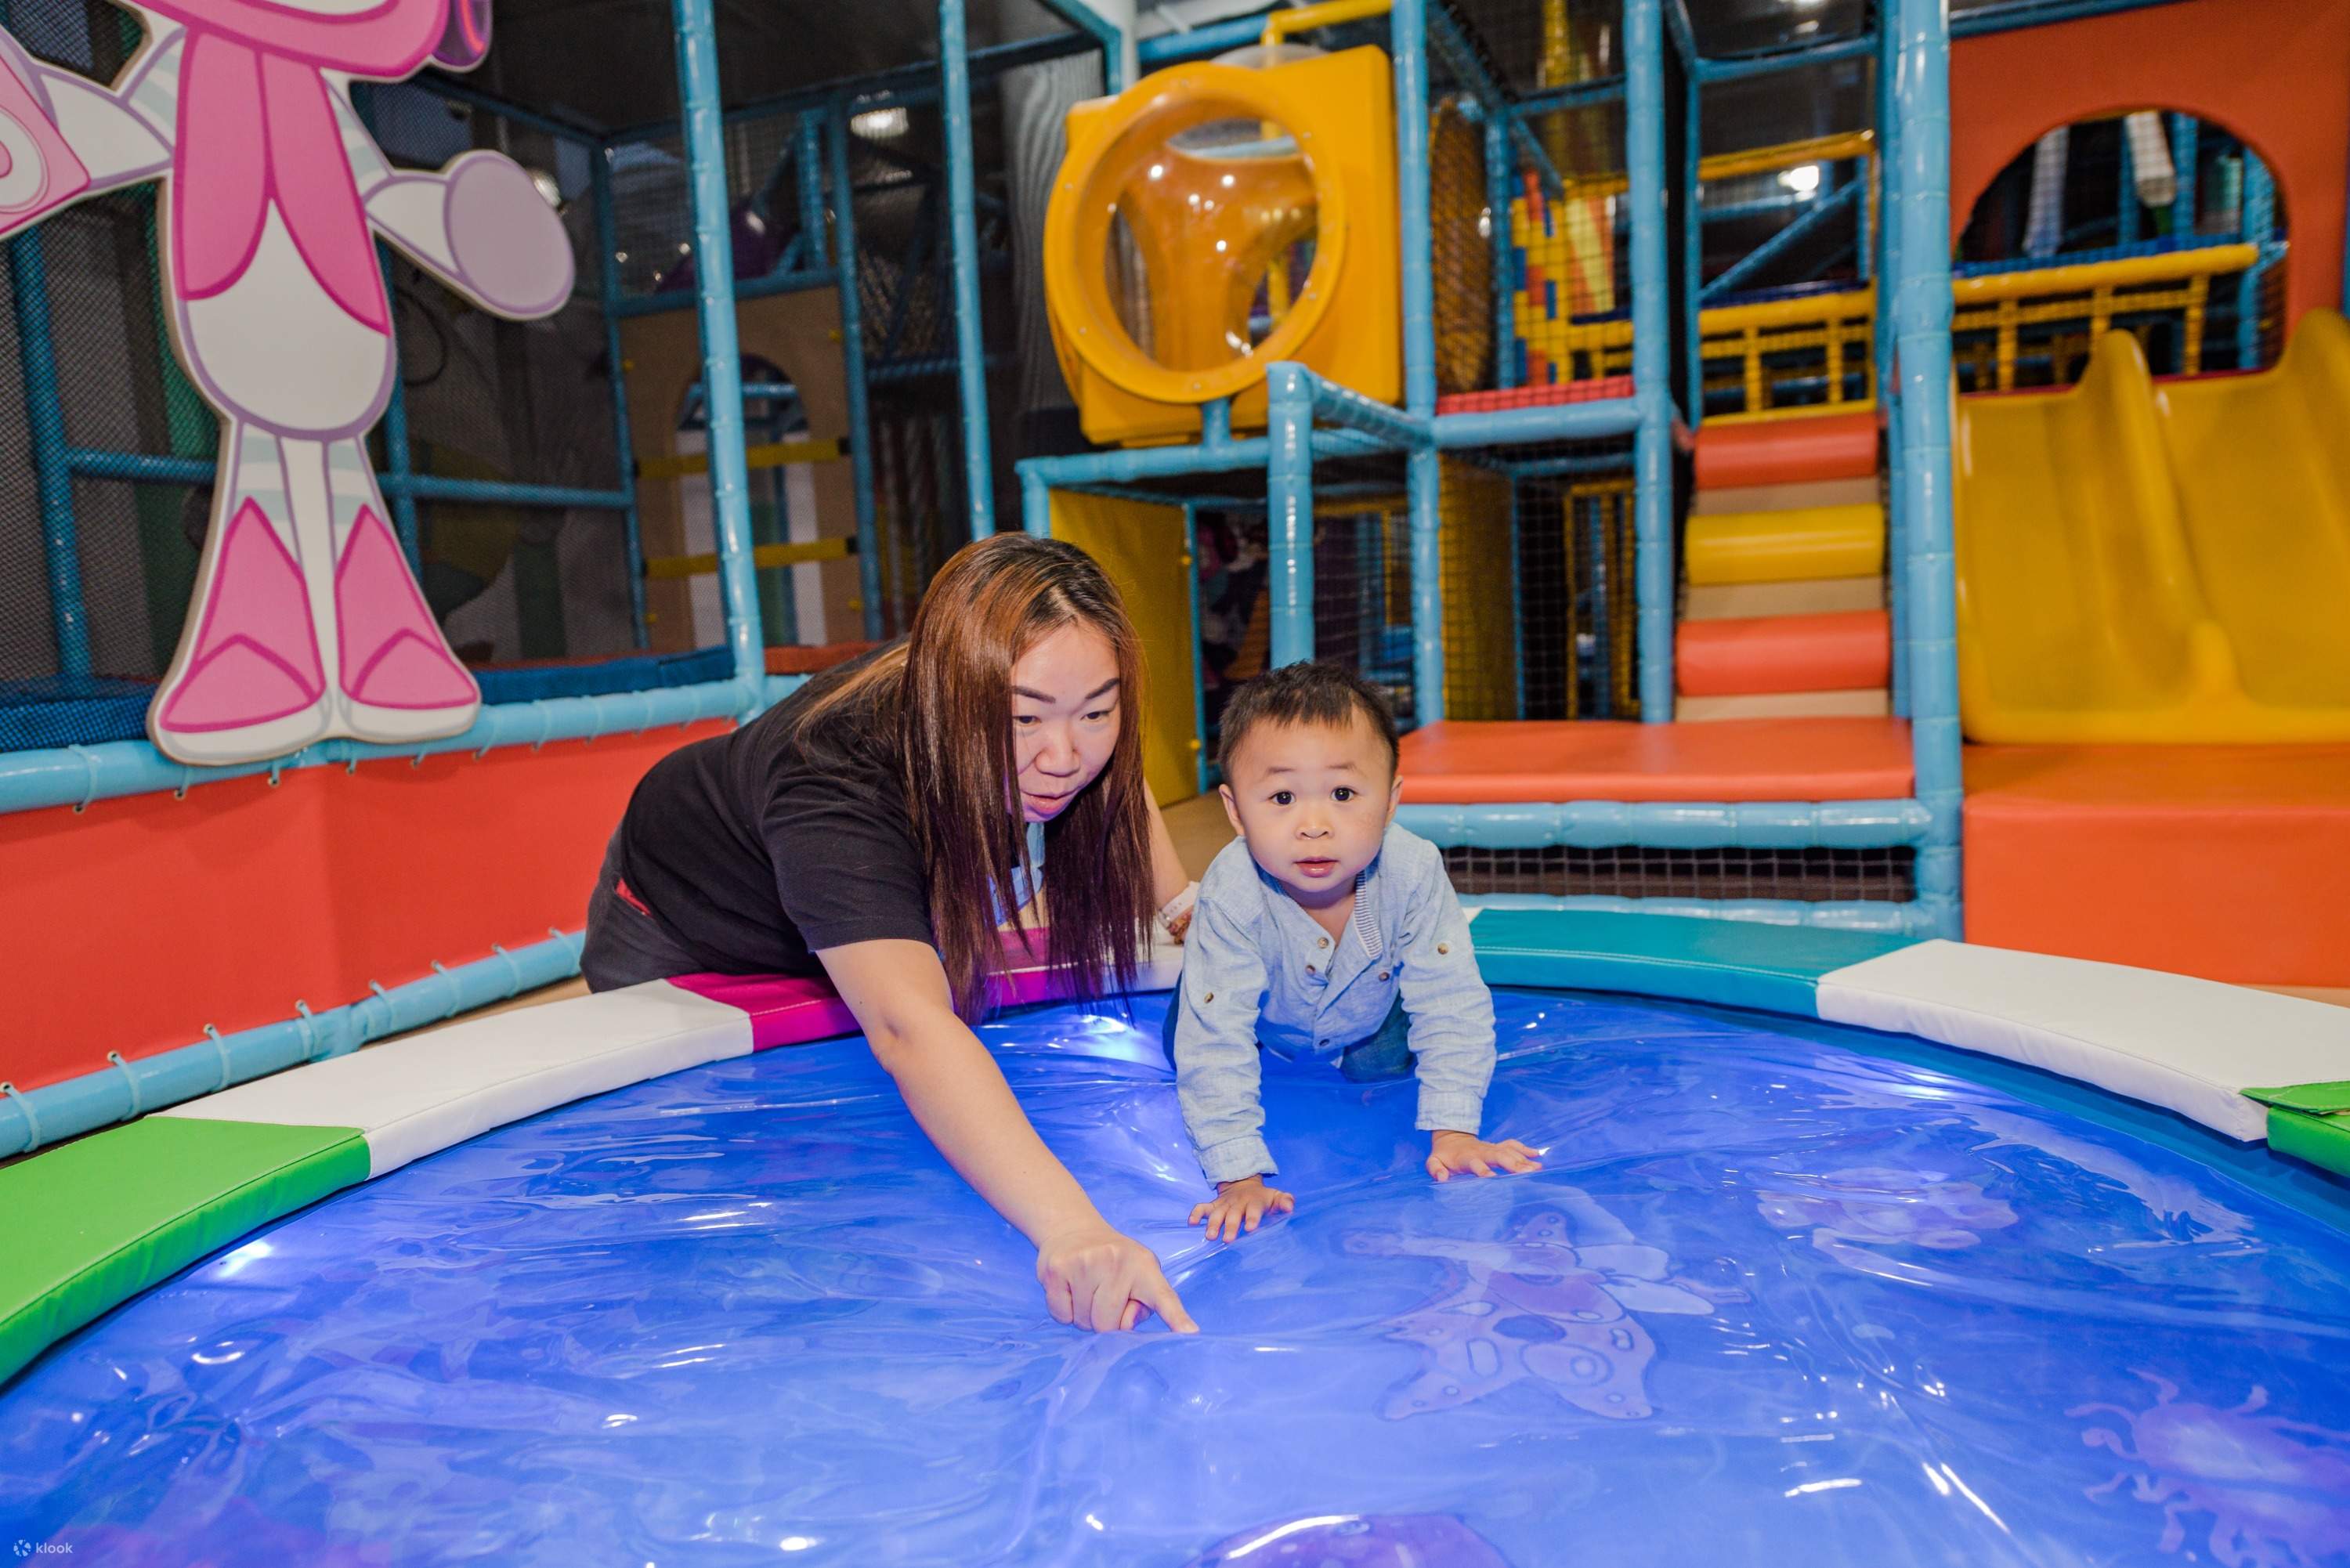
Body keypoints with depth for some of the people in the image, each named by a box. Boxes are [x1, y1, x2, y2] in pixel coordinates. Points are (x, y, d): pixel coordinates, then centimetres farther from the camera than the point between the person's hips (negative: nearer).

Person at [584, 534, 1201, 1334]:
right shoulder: (836, 785, -48)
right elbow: (908, 1029, -64)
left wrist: (1184, 911, -13)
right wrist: (1066, 1225, -76)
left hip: (877, 929, 5)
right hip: (682, 942, -4)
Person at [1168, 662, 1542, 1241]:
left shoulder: (1413, 872, -39)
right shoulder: (1232, 896, -44)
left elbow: (1453, 1006, -30)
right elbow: (1215, 1042, -41)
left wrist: (1453, 1131, -34)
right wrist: (1239, 1176, -44)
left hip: (1369, 1012, 1)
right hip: (1268, 1016, -1)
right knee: (1191, 1051, -6)